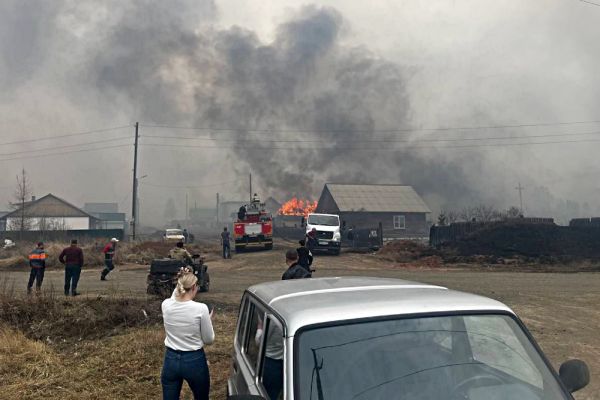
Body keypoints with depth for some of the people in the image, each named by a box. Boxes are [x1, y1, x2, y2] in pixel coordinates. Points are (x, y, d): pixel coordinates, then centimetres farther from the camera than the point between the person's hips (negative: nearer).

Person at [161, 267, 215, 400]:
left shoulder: (166, 305, -10)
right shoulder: (200, 308, -20)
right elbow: (209, 340, -7)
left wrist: (179, 285, 15)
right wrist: (208, 320, 8)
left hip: (171, 360, 3)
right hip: (195, 361, -3)